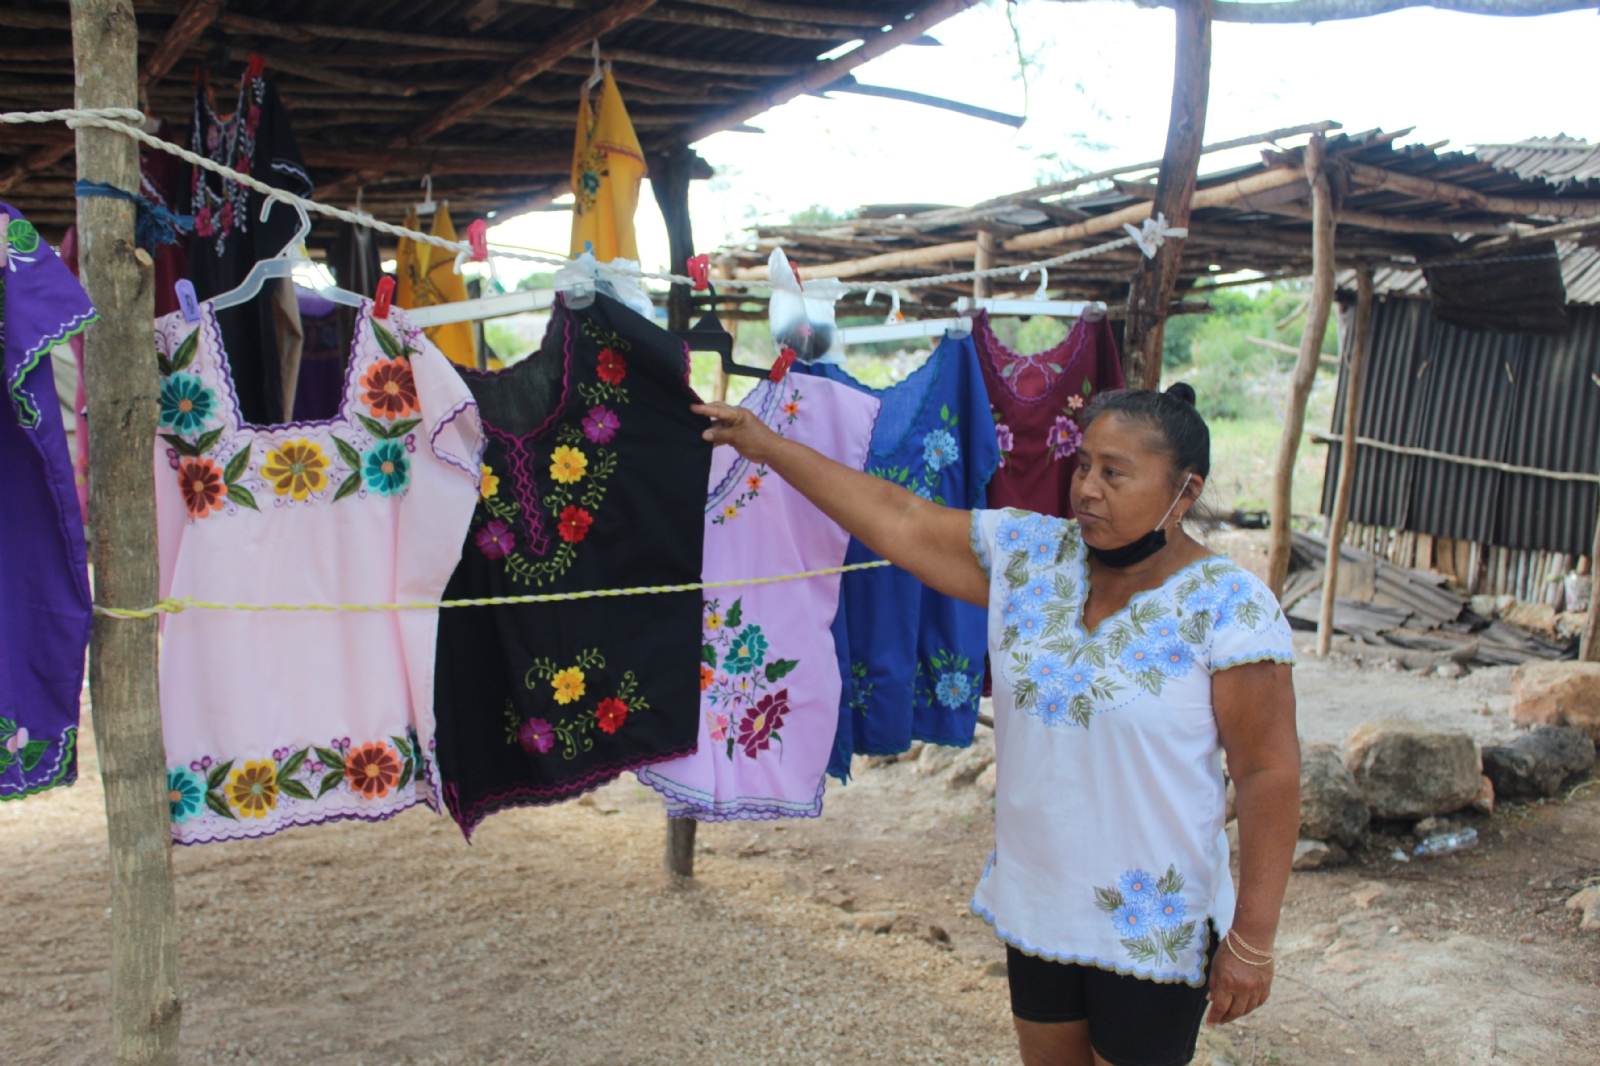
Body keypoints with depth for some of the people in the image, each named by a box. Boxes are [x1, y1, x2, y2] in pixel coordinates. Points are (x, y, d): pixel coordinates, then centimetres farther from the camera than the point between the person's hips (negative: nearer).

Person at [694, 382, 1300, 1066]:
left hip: (1154, 930, -5)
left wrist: (1251, 941, -14)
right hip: (1035, 901, 5)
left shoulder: (1231, 609, -17)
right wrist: (766, 446, -3)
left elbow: (1269, 774, -15)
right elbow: (897, 521, -2)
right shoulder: (1027, 553, -4)